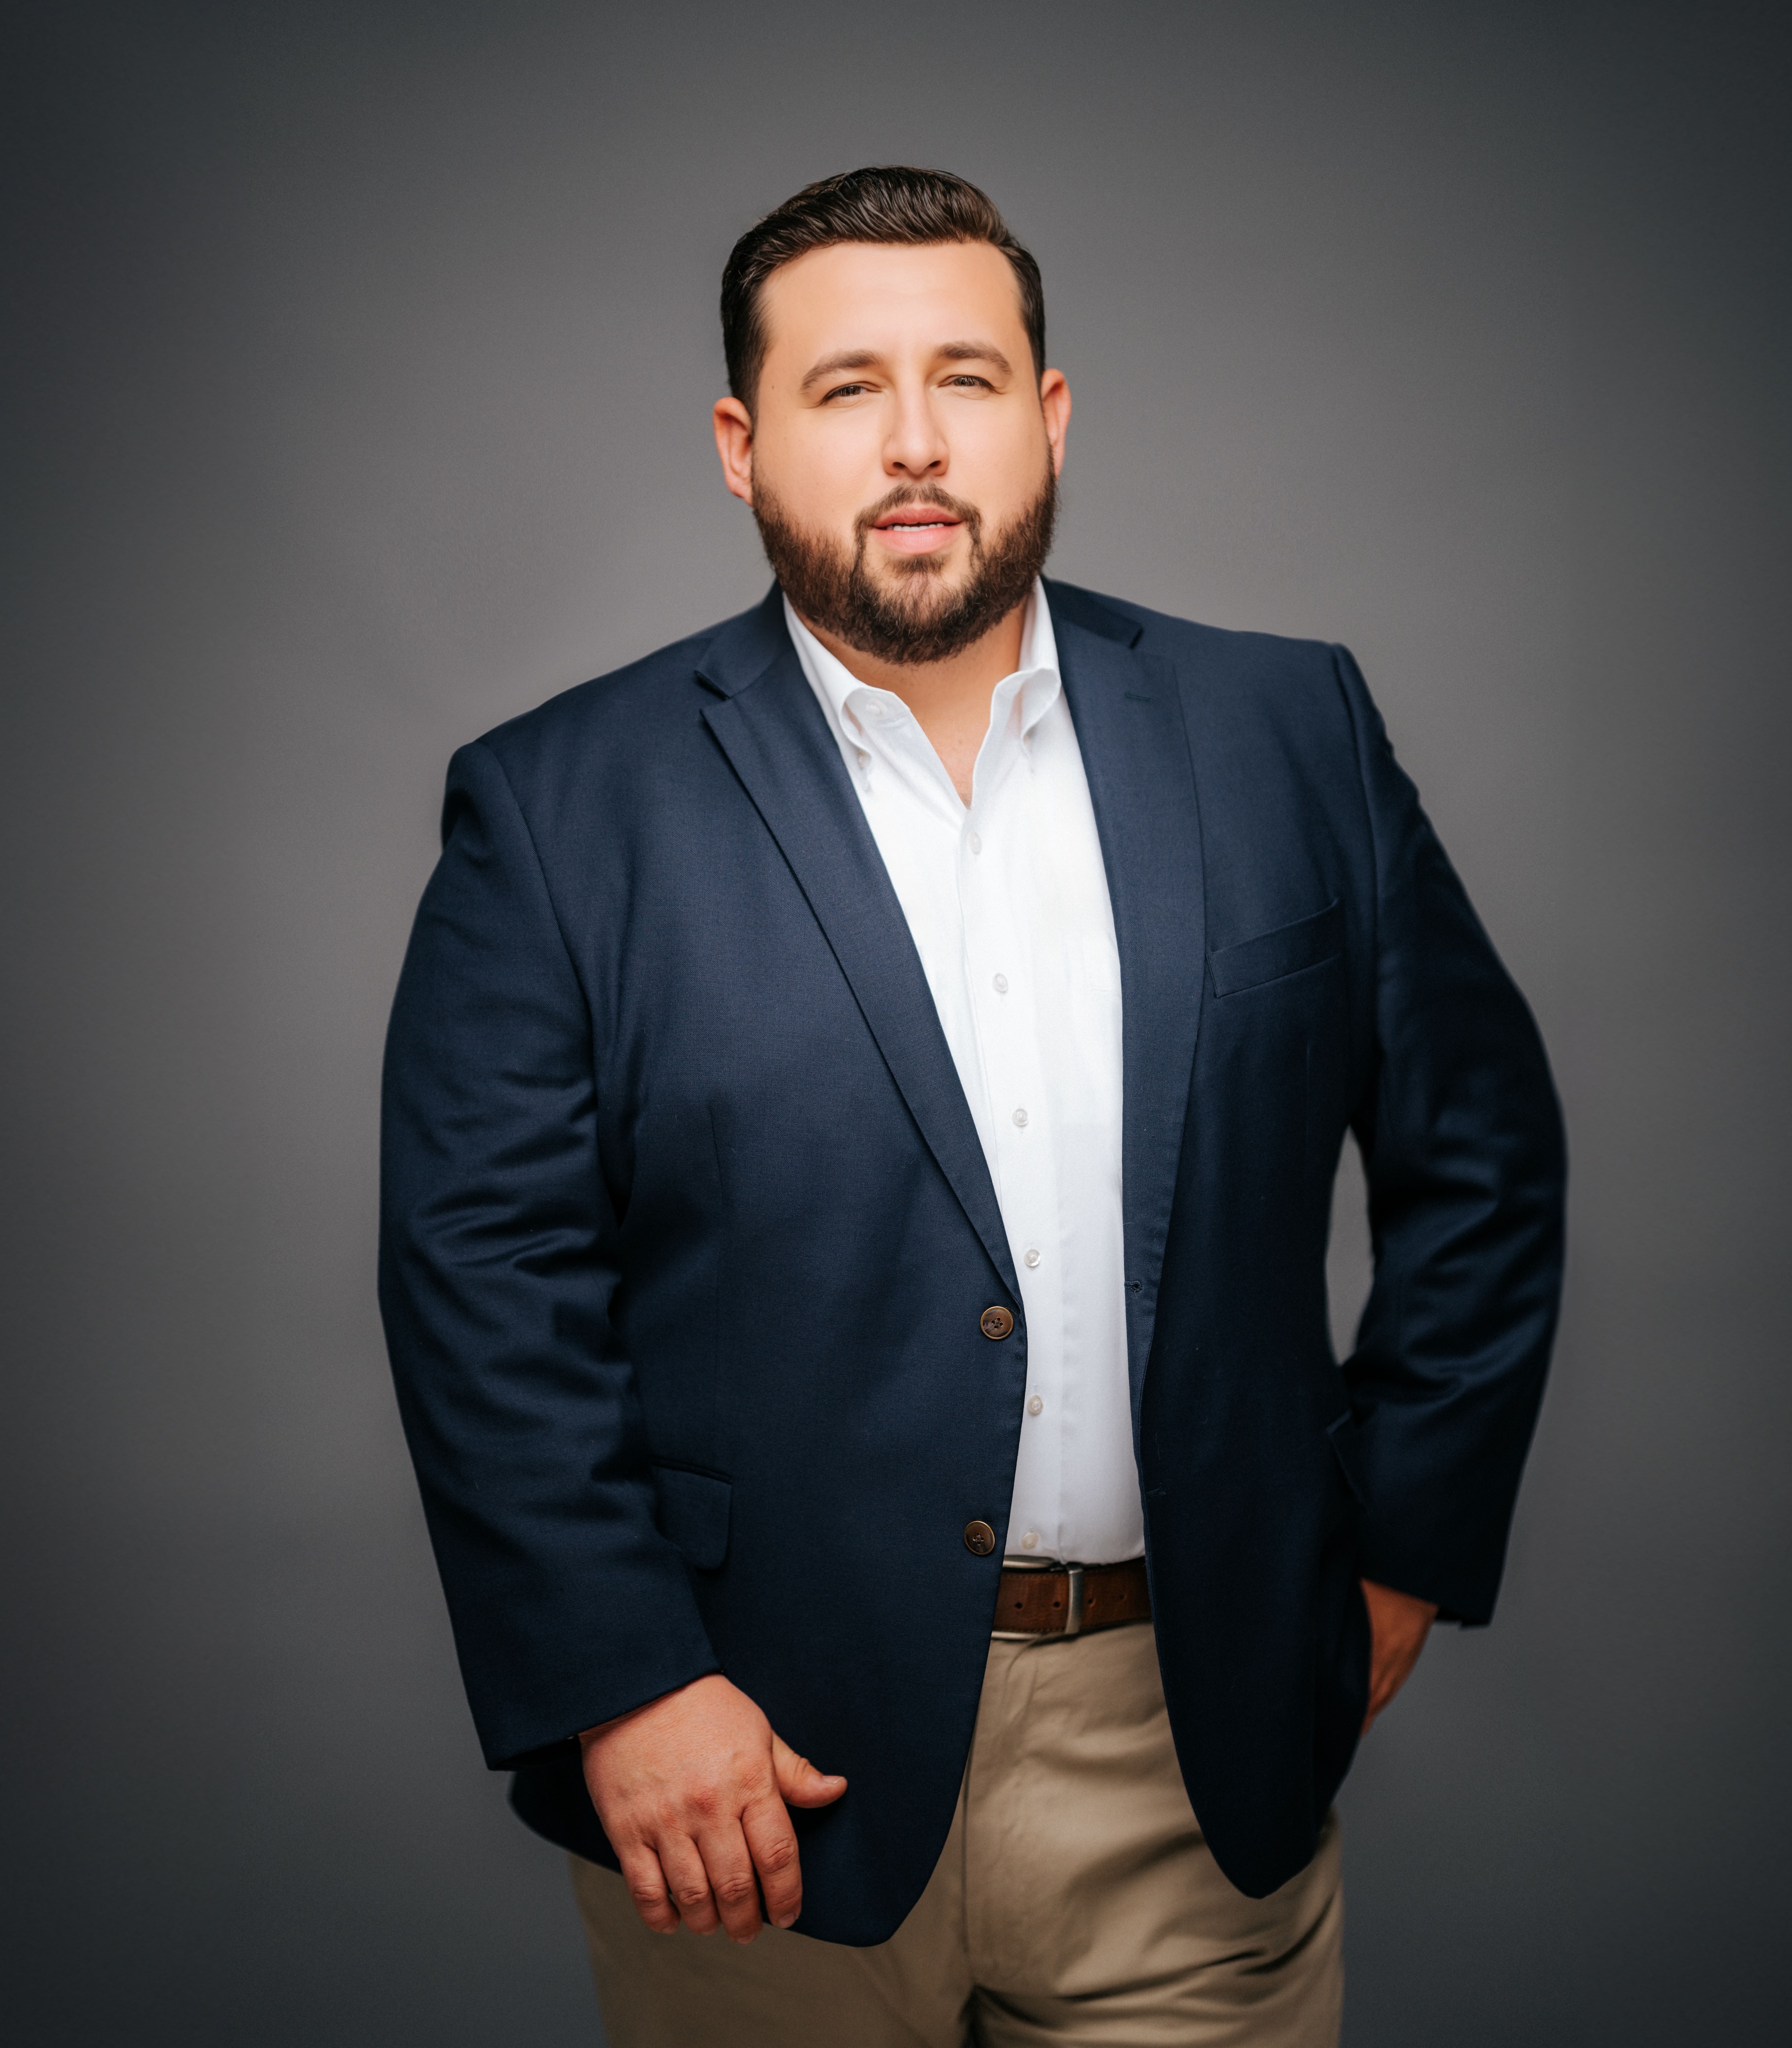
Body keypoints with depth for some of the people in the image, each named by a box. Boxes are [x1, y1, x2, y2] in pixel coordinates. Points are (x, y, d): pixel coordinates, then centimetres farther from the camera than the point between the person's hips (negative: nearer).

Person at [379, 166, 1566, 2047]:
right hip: (766, 1760, -1)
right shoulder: (560, 808, -5)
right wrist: (617, 1686, -12)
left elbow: (1478, 1147, 6)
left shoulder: (1287, 735, 2)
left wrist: (1401, 1541, 4)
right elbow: (483, 1275, -7)